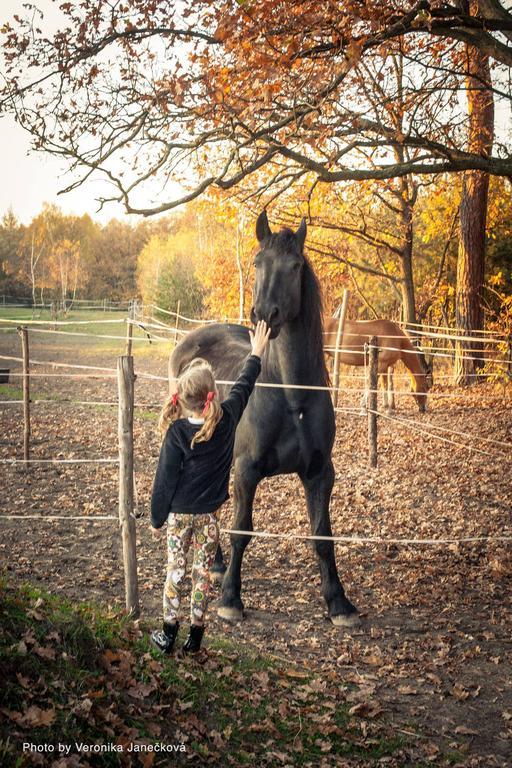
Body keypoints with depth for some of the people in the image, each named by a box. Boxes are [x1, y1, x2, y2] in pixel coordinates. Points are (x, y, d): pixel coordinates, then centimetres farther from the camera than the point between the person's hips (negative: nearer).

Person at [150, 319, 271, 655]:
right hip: (209, 514, 2)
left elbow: (165, 479, -13)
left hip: (178, 513, -2)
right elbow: (244, 387, 5)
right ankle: (196, 636, 20)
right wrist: (256, 354, 21)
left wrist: (157, 518, -1)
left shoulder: (176, 432, -20)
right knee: (203, 574, 12)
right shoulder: (227, 420, -14)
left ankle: (169, 634, 19)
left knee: (175, 573, 10)